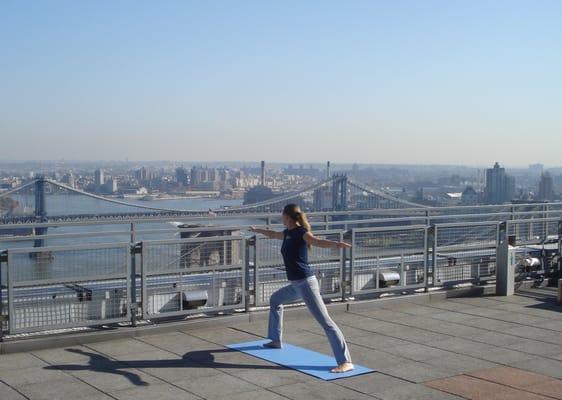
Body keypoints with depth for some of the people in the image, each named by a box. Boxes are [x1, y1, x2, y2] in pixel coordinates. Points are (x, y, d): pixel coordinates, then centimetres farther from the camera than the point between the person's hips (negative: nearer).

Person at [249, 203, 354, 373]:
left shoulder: (301, 232, -12)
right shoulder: (288, 233, 13)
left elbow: (317, 241, -31)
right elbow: (273, 234, 35)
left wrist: (336, 244, -50)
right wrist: (256, 230, 52)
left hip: (306, 283, -10)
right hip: (296, 284, 10)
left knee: (325, 321, -16)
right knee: (275, 300, 32)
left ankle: (346, 362, -23)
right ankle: (276, 340, 45)